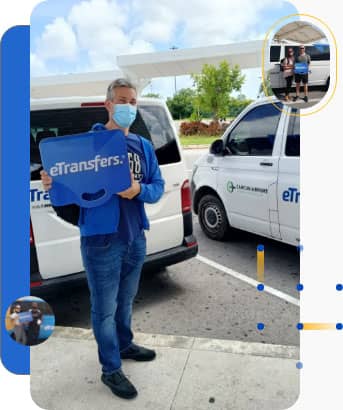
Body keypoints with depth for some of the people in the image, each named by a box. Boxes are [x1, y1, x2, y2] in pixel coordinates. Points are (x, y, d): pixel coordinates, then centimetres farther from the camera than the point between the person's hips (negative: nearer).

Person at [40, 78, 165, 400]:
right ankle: (111, 370, 28)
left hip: (136, 238, 6)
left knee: (126, 300, 23)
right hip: (101, 241, -5)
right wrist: (52, 185, -28)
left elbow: (158, 187, 6)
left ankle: (125, 345, 47)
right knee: (105, 307, 8)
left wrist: (139, 191, -15)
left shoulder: (143, 146, 10)